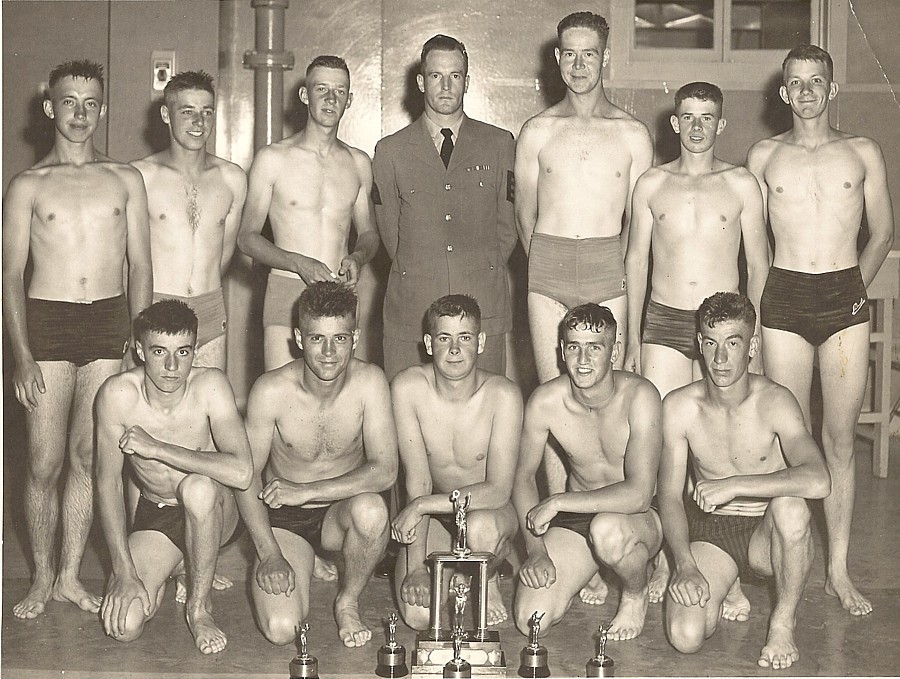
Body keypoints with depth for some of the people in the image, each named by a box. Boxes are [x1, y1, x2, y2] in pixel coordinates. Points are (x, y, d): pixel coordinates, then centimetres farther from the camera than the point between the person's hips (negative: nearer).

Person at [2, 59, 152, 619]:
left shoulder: (125, 180, 9)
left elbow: (140, 265, 10)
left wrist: (138, 339, 0)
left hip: (110, 323, 2)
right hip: (47, 322, -2)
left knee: (88, 457, 7)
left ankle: (71, 575, 17)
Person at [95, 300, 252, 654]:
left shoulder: (210, 385, -23)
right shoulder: (117, 394, -18)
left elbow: (241, 472, -36)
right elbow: (108, 482, -13)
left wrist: (156, 448, -32)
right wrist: (124, 573, -19)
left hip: (214, 514, -2)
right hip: (155, 516, 2)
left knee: (198, 486, -38)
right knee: (122, 626, -18)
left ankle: (199, 607, -14)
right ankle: (158, 577, 19)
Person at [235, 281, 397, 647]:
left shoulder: (369, 382, -16)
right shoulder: (271, 391, -19)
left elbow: (384, 470, -21)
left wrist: (306, 491, -28)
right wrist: (269, 554, -18)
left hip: (340, 511, 1)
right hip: (283, 519, -1)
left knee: (371, 509, -37)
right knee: (281, 629, -21)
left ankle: (347, 602, -7)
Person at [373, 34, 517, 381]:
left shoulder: (499, 144, 11)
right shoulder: (390, 151, 10)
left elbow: (507, 228, 13)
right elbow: (390, 235, 13)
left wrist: (480, 273, 8)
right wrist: (418, 276, 9)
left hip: (483, 312, 0)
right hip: (411, 310, 0)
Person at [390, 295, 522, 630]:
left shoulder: (502, 395, -21)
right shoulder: (408, 387, -16)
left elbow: (499, 491, -24)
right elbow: (417, 481, -15)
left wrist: (421, 506, -28)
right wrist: (416, 566, -22)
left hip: (491, 510, -2)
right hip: (435, 516, 2)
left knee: (479, 525, -40)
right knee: (418, 614, -21)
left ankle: (488, 581, -3)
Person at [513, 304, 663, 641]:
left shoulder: (639, 396, -23)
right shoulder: (545, 402, -12)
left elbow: (639, 495, -29)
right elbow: (524, 476, 3)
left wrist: (557, 502, -25)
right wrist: (536, 550, -8)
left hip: (639, 517, -3)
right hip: (576, 514, 3)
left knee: (607, 529, -41)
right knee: (531, 621, -16)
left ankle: (636, 595, -5)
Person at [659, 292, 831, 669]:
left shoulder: (774, 402, -18)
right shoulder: (679, 407, -9)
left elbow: (818, 481, -35)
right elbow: (669, 496, -7)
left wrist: (732, 486, -33)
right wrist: (685, 566, -22)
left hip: (767, 533, -1)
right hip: (707, 531, 2)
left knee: (790, 506, -38)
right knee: (685, 637, -24)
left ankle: (783, 624, -13)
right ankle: (725, 590, 14)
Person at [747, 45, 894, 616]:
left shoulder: (862, 153, 8)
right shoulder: (765, 156, 9)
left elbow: (883, 232, 15)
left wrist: (855, 287, 8)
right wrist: (760, 299, 7)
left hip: (845, 297, 0)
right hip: (784, 298, 0)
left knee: (840, 440, 2)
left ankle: (839, 570, 8)